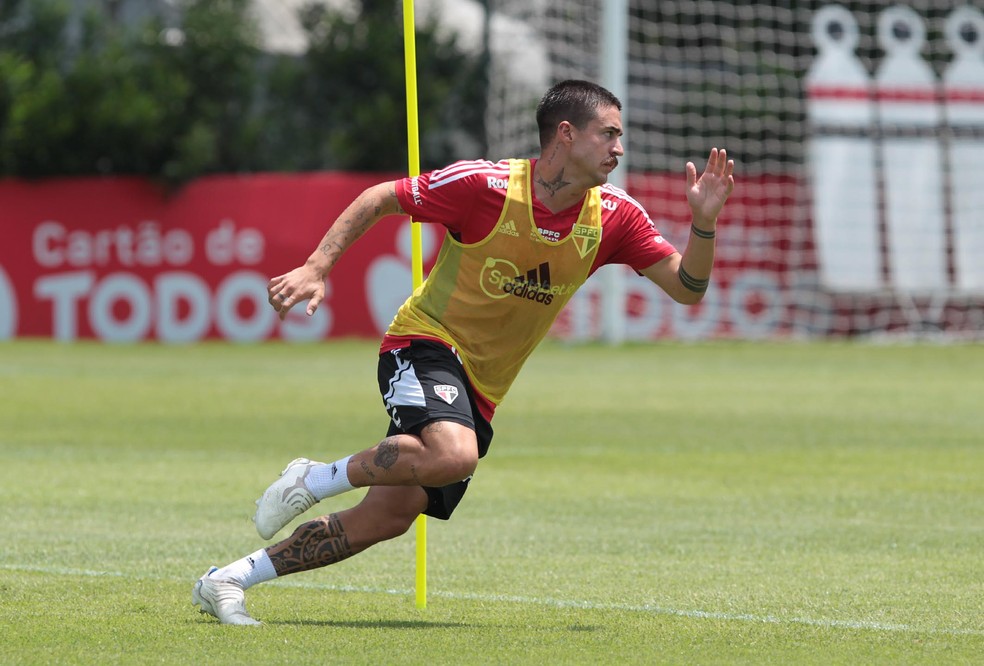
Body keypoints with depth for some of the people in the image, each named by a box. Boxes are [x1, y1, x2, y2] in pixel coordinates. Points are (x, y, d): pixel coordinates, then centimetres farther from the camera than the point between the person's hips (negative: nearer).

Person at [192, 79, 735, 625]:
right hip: (426, 341, -6)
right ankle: (313, 479, -13)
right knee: (453, 455, -36)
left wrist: (703, 222, -21)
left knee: (389, 515, -2)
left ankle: (228, 581, 9)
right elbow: (379, 200, -8)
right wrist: (315, 268, -16)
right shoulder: (486, 185, -17)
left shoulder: (614, 218, -3)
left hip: (481, 389, 6)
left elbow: (687, 288, -3)